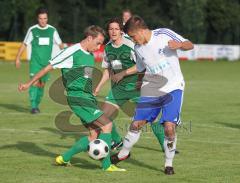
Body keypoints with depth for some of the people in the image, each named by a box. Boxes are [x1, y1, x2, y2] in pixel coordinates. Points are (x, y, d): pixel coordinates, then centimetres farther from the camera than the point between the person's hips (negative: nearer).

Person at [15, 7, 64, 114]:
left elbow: (60, 44, 10)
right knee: (35, 82, -15)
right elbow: (24, 44, 5)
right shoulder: (32, 30, -1)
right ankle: (33, 106, -16)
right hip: (35, 61, -3)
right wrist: (18, 58, 0)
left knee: (42, 84, 8)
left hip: (47, 62, 3)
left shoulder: (52, 30, 3)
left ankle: (37, 105, 23)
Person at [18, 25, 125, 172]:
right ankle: (106, 165, -8)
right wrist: (29, 84, -2)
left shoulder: (90, 56, 14)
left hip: (88, 98, 9)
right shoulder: (72, 52, -11)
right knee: (107, 124, -14)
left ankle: (64, 158, 13)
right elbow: (49, 67, -6)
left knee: (94, 135, 3)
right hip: (78, 98, -9)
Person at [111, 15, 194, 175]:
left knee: (169, 127, -17)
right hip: (151, 90, 5)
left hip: (173, 88, -5)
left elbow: (190, 45, -12)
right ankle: (123, 154, 31)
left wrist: (179, 44, -31)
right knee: (136, 124, 7)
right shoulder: (138, 48, 3)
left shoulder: (164, 34, -13)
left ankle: (169, 164, 2)